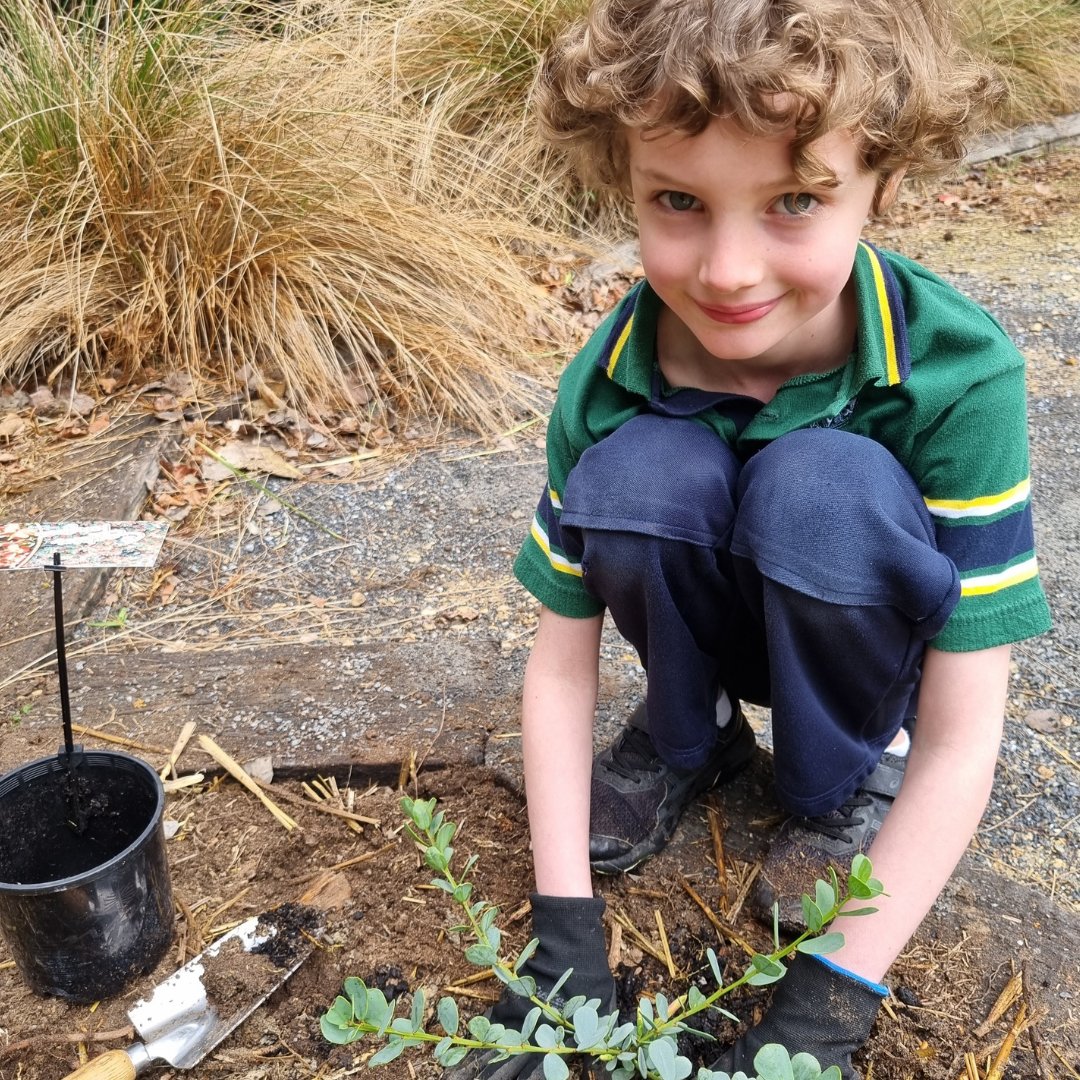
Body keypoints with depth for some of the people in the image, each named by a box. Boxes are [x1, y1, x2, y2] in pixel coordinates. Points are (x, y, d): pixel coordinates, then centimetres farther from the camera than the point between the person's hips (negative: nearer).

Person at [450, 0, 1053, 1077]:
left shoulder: (959, 374, -32)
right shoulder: (604, 387, -25)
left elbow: (963, 740, -28)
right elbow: (560, 665, -15)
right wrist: (563, 928, -22)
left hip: (872, 629, -1)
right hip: (715, 618, 2)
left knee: (818, 481, -36)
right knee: (636, 468, -32)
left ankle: (850, 772, -6)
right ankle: (688, 735, 0)